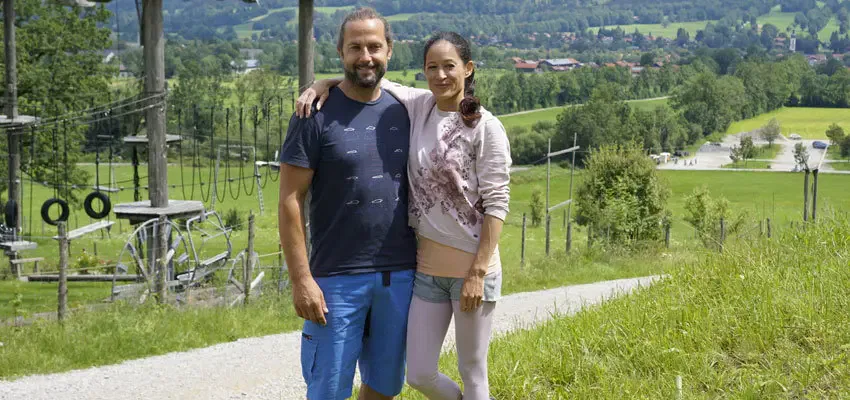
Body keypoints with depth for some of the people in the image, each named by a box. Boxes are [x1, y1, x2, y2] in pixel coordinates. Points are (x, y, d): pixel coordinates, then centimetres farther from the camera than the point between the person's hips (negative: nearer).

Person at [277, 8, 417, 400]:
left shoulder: (402, 112, 7)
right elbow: (290, 201, -8)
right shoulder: (317, 116, -7)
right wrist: (301, 279, -14)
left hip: (400, 276, 4)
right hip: (338, 279, -4)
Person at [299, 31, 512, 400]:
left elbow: (496, 204, -12)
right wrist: (324, 83, -4)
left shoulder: (486, 128, -11)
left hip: (472, 268, -5)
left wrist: (478, 273, -16)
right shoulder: (418, 106, 3)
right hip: (427, 267, 5)